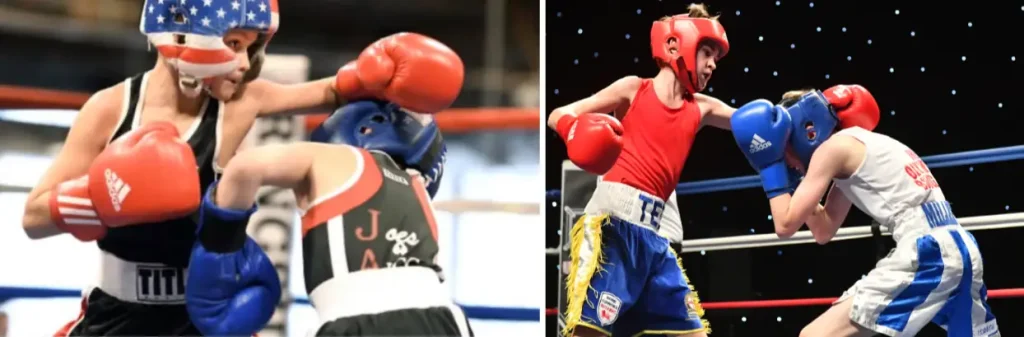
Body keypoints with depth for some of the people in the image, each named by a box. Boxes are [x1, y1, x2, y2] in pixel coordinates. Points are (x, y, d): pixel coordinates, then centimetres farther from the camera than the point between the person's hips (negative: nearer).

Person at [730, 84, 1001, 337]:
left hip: (927, 254, -9)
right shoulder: (856, 147, 26)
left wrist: (770, 163, 10)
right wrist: (790, 177, 29)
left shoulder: (833, 147, 1)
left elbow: (786, 224, -1)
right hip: (959, 250, 9)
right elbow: (823, 231, 33)